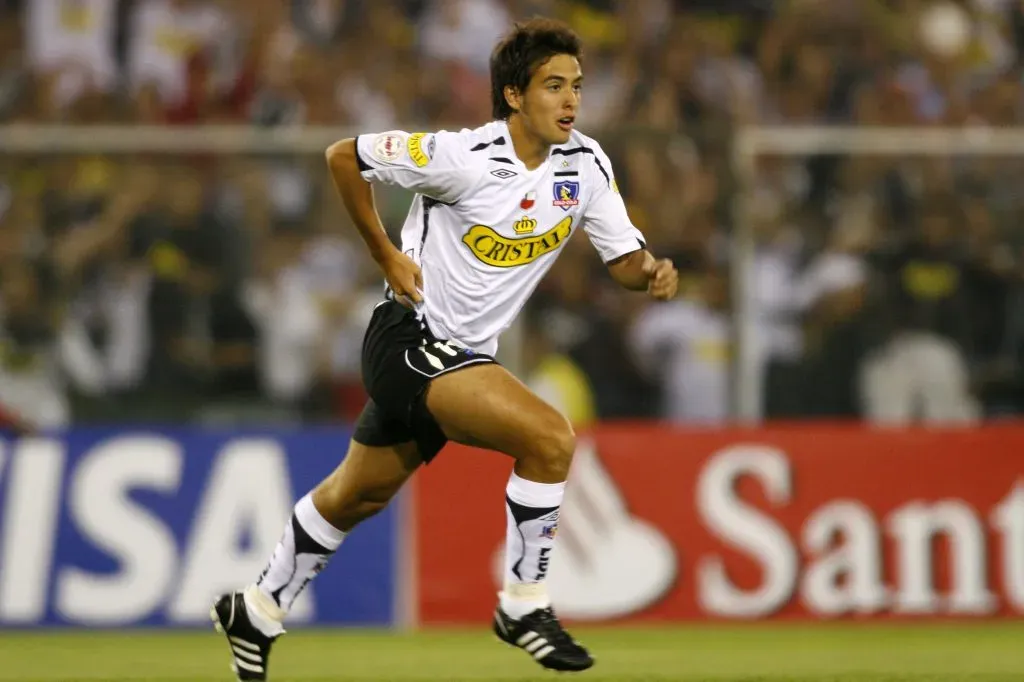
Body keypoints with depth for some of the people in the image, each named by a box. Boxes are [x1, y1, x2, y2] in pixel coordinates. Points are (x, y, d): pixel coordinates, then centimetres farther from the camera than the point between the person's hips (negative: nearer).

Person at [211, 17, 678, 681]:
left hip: (465, 352, 7)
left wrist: (653, 272, -24)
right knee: (549, 436, -24)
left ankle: (260, 609, 38)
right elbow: (343, 157, -11)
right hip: (412, 334, -7)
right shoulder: (462, 157, -21)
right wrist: (387, 256, -10)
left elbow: (626, 258, -1)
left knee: (359, 493, 21)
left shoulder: (585, 164, -4)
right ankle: (523, 602, -10)